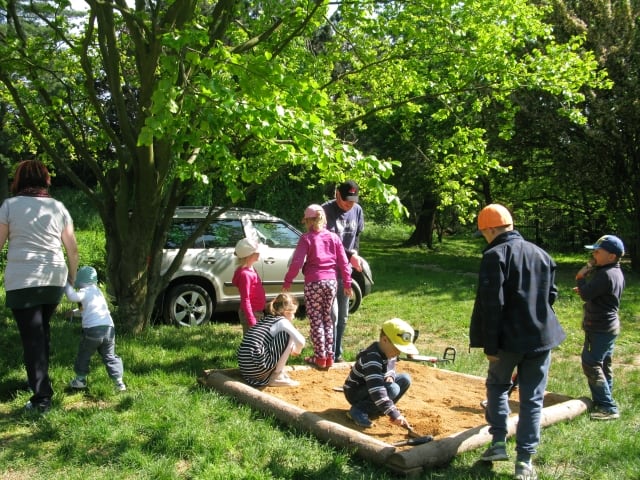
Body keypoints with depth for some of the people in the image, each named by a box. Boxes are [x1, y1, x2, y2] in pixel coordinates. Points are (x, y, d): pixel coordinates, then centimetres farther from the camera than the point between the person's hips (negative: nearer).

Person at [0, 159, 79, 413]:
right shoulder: (58, 207, 5)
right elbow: (72, 248, 5)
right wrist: (72, 277, 16)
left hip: (22, 281, -4)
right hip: (55, 279, 4)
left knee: (32, 337, 0)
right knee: (43, 330, 22)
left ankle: (42, 397, -1)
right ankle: (40, 378, 38)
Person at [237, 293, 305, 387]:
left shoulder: (266, 319, 22)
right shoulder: (282, 321, -1)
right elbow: (301, 341, -14)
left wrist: (289, 350, 32)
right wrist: (296, 351, 11)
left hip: (244, 368, 9)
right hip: (257, 368, -9)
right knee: (288, 336, -3)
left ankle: (269, 376, 15)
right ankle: (276, 377, 3)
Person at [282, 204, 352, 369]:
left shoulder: (306, 238, -5)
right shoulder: (334, 237, 9)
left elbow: (297, 262, -12)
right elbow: (343, 262, 7)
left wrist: (287, 281, -3)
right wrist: (347, 283, 13)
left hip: (314, 283, -5)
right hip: (331, 282, 5)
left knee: (316, 320, 3)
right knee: (327, 318, 15)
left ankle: (320, 357, 7)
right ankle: (329, 356, 17)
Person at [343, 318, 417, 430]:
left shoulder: (389, 352, -4)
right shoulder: (372, 358, -33)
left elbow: (391, 369, 15)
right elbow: (377, 391, -40)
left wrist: (390, 376, -12)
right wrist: (394, 414, -43)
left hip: (373, 386, 9)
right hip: (355, 393, -9)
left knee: (405, 379, -4)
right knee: (393, 389, -31)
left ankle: (379, 409, 4)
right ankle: (358, 411, -18)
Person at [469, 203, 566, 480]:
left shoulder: (495, 255, -12)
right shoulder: (542, 254, 9)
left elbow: (492, 304, -17)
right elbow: (551, 296, 15)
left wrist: (490, 344, -13)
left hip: (509, 337, -4)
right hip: (541, 336, 5)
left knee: (497, 385, 20)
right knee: (532, 398, 9)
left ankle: (498, 442, 16)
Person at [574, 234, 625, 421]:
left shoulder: (605, 275, -24)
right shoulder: (616, 273, 9)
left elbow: (586, 294, -22)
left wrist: (580, 277, -9)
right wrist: (585, 289, 6)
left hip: (599, 328, -11)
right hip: (610, 325, 11)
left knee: (591, 364, -6)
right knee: (604, 364, 17)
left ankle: (608, 408, -3)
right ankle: (604, 402, 28)